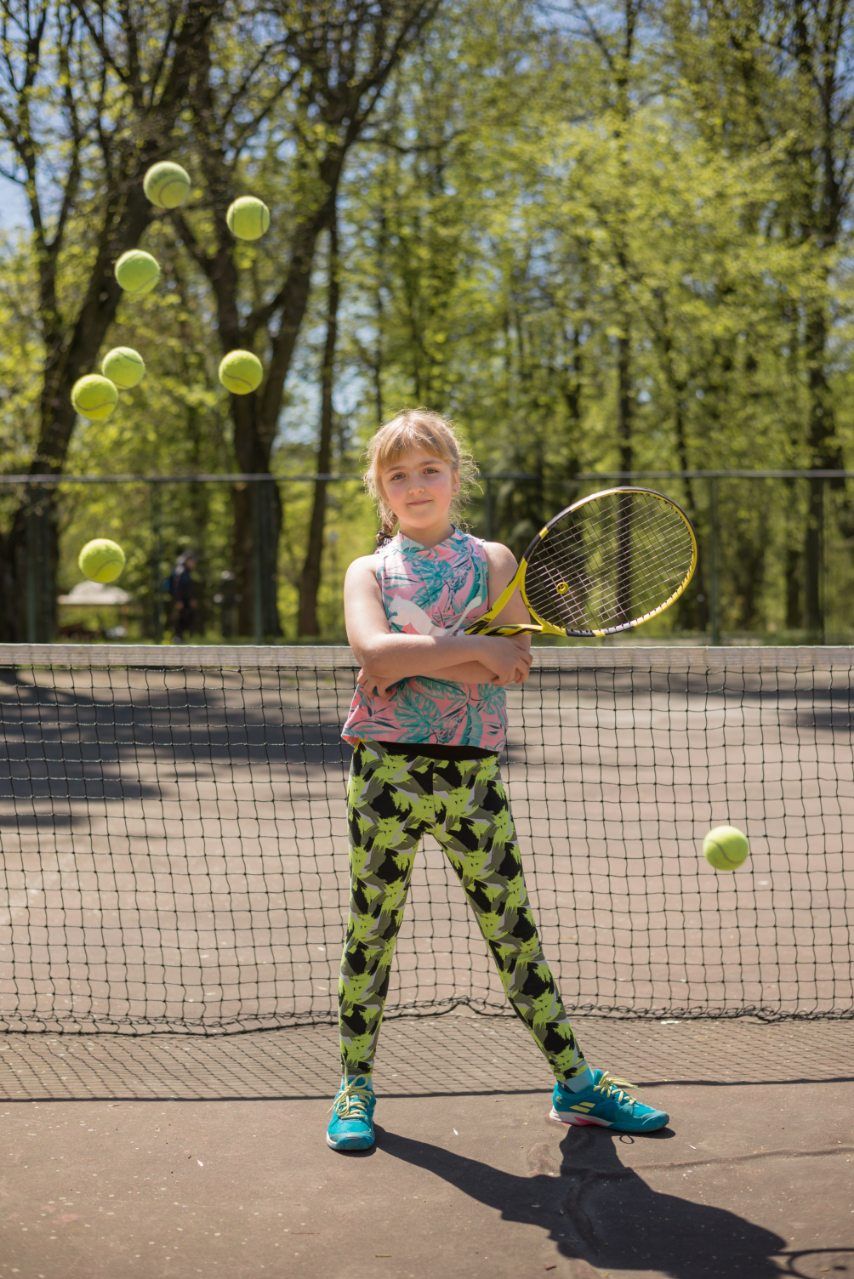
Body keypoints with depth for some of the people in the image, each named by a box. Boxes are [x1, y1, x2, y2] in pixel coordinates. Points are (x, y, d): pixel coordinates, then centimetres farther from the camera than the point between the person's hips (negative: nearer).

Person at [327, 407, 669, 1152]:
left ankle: (576, 1084, 14)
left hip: (473, 773, 1)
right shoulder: (370, 571, 6)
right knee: (372, 931, 5)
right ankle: (356, 1088, 18)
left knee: (514, 929, 6)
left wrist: (416, 659, -13)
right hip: (388, 769, -1)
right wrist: (473, 651, -18)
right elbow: (372, 650, -15)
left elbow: (515, 665, -6)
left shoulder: (492, 560, 8)